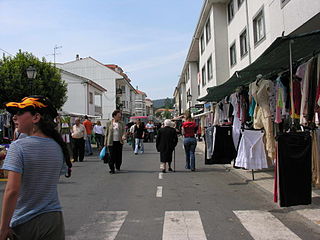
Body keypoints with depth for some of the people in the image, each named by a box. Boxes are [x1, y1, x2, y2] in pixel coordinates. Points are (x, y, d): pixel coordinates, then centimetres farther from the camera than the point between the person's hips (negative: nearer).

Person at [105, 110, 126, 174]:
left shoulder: (121, 123, 8)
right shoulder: (109, 123, 5)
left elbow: (124, 130, 3)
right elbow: (106, 133, 8)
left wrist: (123, 136, -20)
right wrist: (105, 142, 7)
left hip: (119, 142, 2)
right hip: (111, 142, -2)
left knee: (119, 155, 7)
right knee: (112, 156, -5)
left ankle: (118, 167, 30)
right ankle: (112, 169, 4)